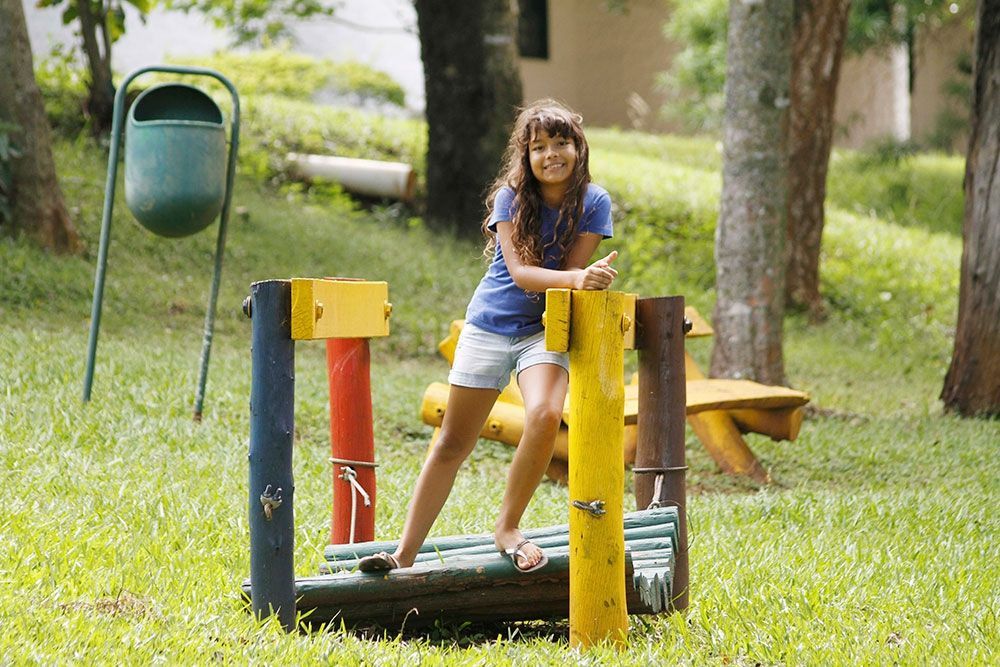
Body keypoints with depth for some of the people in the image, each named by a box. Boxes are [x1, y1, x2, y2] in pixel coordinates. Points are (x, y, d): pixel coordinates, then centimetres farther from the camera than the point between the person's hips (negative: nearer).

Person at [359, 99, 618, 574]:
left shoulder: (593, 203, -8)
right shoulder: (511, 197, -11)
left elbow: (573, 272, -9)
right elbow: (520, 271, -24)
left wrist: (589, 277, -31)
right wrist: (576, 279, -39)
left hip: (545, 330, 0)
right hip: (489, 325, 0)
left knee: (545, 415, -28)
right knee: (453, 443, 3)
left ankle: (507, 528, -9)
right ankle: (405, 555, 11)